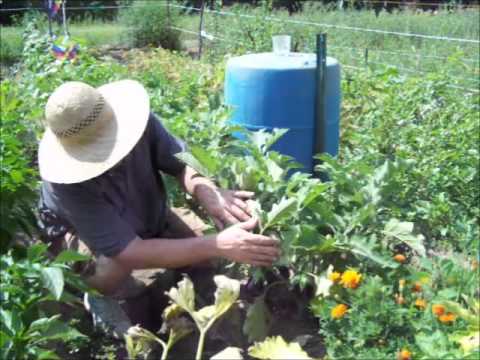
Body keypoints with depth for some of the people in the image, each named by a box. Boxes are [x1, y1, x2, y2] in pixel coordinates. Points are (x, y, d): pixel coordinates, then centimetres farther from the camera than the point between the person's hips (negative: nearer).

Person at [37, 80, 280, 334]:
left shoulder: (134, 119, -31)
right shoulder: (67, 182, -41)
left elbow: (182, 162, -20)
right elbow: (131, 253, -44)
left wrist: (207, 192, -44)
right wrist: (217, 246, -50)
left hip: (148, 217, 5)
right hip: (84, 237, -5)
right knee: (112, 271, -34)